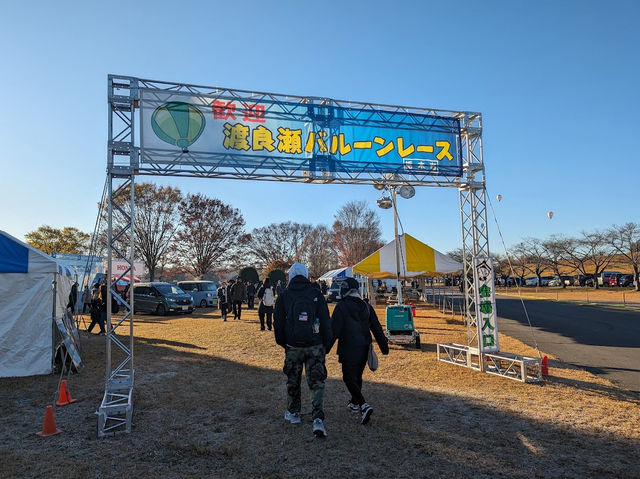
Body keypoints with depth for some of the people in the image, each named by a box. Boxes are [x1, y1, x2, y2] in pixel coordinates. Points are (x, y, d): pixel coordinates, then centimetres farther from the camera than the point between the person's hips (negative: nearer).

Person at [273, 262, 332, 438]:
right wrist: (325, 344, 8)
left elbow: (278, 323, 4)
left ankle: (293, 413, 32)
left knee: (293, 381, 18)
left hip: (293, 346, 1)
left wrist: (282, 343, 17)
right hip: (315, 346, 0)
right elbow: (326, 321, 0)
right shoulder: (316, 294, -1)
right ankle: (318, 419, -8)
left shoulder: (284, 295, 1)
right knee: (316, 382, 3)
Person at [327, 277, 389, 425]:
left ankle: (363, 405, -15)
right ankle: (354, 403, 37)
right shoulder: (366, 306, 6)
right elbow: (377, 329, 9)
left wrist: (325, 349, -9)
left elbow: (334, 330, -14)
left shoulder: (341, 306, -11)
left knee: (349, 379, 1)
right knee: (357, 376, 21)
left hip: (348, 350, -6)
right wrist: (384, 347, 15)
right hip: (364, 349, 6)